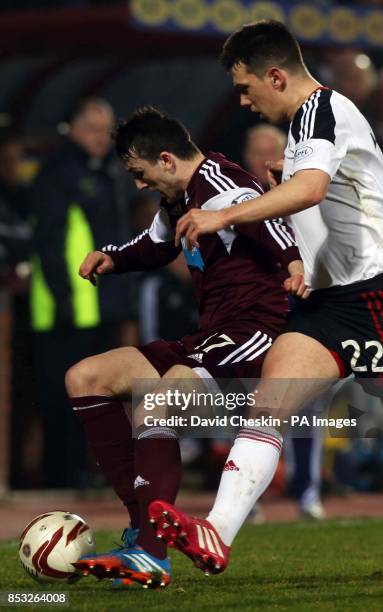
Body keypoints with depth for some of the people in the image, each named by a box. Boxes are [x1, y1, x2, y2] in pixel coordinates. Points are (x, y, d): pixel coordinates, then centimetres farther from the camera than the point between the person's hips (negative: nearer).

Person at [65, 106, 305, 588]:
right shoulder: (179, 200, 16)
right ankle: (142, 520, -2)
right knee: (84, 378, 9)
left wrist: (292, 260, -55)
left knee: (160, 396, -33)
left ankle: (150, 555, -34)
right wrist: (113, 258, 18)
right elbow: (156, 246, 37)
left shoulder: (217, 185, -15)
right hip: (208, 340, 11)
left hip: (253, 332, -11)